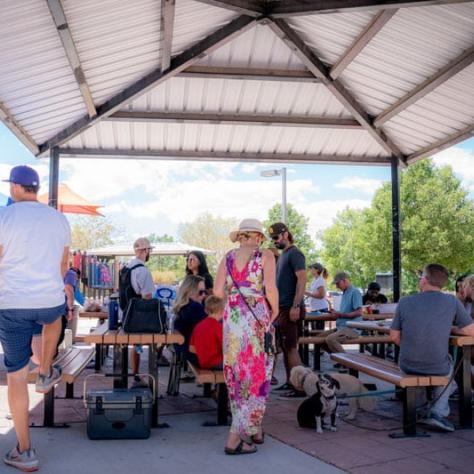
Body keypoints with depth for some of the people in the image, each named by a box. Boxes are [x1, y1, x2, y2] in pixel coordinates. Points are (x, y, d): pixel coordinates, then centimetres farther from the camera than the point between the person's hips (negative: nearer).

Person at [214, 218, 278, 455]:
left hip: (232, 318, 4)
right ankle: (235, 437, -2)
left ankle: (253, 430, 23)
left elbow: (218, 291, 0)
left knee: (237, 374, 14)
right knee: (255, 375, 2)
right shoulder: (265, 255, -1)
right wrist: (274, 310, 4)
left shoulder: (228, 257, 9)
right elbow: (270, 288, -13)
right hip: (257, 319, -4)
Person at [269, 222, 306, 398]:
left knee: (291, 347, -7)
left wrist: (296, 306, -24)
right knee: (284, 347, 12)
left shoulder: (295, 254, -10)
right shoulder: (282, 255, 17)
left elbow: (302, 280, -18)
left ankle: (299, 387, -3)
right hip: (281, 307, 9)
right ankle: (290, 382, 20)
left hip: (290, 309, -9)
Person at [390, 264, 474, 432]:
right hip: (438, 369, -1)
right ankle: (438, 412, 17)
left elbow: (394, 337, 0)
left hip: (408, 366, 1)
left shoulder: (405, 302, -6)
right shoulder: (452, 302, -9)